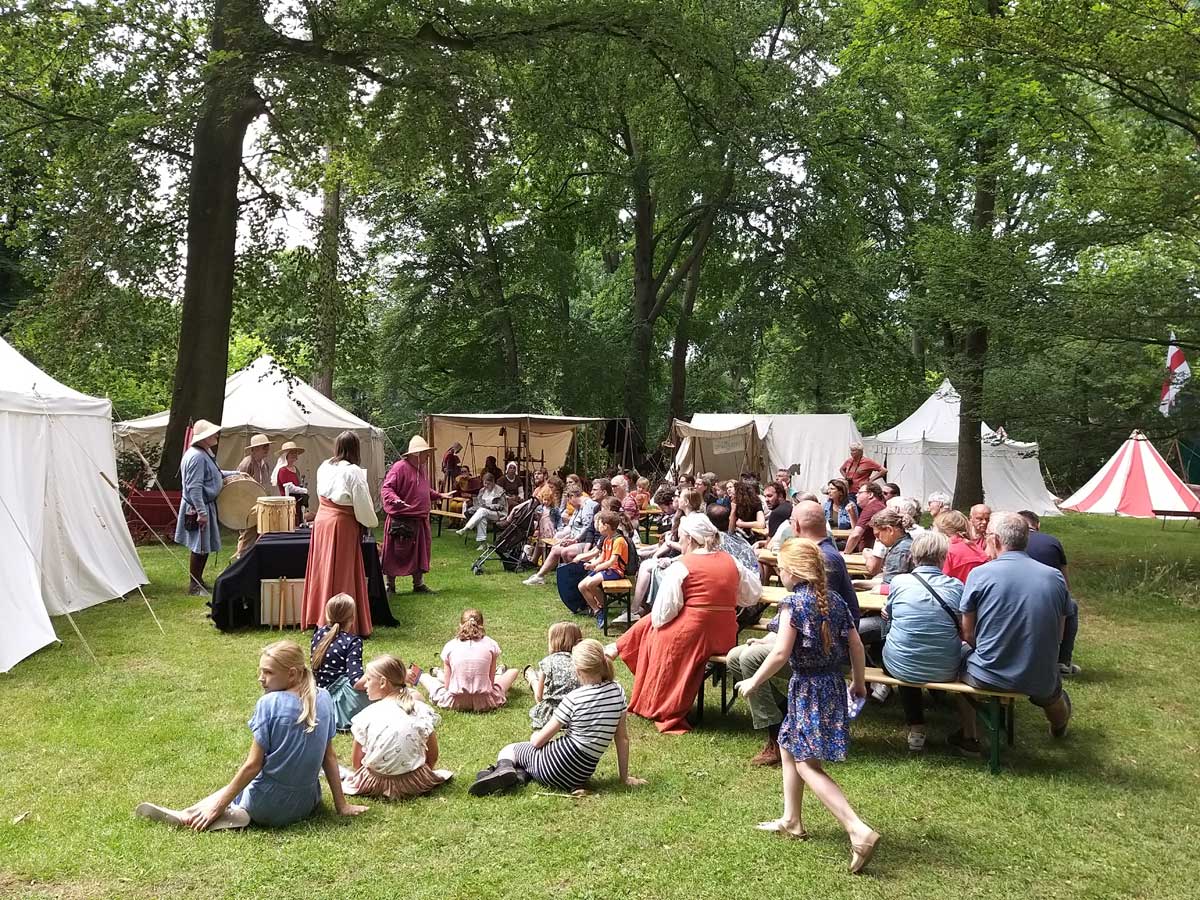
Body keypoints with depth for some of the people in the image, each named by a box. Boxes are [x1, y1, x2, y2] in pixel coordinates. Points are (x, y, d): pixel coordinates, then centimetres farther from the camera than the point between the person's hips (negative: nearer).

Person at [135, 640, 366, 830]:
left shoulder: (269, 704, -17)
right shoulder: (323, 699, -4)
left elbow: (253, 765, -14)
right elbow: (329, 757, 1)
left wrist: (219, 805, -5)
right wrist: (341, 805, 7)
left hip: (269, 808, -4)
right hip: (307, 804, 5)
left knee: (228, 791, 29)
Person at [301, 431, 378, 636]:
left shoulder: (324, 467, 5)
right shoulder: (353, 472, -16)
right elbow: (362, 504, -13)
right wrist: (371, 521, 6)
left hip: (321, 519, 6)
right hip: (343, 525, -6)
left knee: (324, 569, 14)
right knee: (343, 573, 1)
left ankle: (320, 618, 23)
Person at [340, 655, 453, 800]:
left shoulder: (367, 715, -7)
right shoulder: (422, 709, -4)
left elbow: (356, 761, 1)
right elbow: (432, 756, 3)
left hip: (376, 783, 0)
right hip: (415, 781, 1)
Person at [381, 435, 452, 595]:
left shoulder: (421, 468, 15)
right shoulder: (400, 467, -13)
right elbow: (386, 489, -20)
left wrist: (440, 496, 22)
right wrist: (395, 500, -37)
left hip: (420, 519, 9)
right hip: (402, 520, -9)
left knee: (420, 552, 13)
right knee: (397, 554, -1)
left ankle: (418, 584, 25)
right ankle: (390, 586, 11)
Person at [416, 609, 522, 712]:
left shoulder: (449, 646, 0)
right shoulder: (491, 644, 0)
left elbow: (447, 685, 2)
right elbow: (491, 680, 3)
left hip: (455, 703, 0)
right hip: (484, 704, 0)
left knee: (423, 676, 26)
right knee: (513, 672, 24)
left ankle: (438, 674, 55)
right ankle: (499, 674, 53)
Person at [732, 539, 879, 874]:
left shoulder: (795, 603, -17)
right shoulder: (834, 600, 5)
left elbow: (781, 653, -21)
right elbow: (855, 645, 8)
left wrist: (753, 682, -9)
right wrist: (858, 683, 21)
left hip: (808, 687, -9)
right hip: (833, 684, 9)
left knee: (809, 766, -6)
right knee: (788, 748, 23)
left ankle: (859, 831, -17)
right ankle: (791, 821, 33)